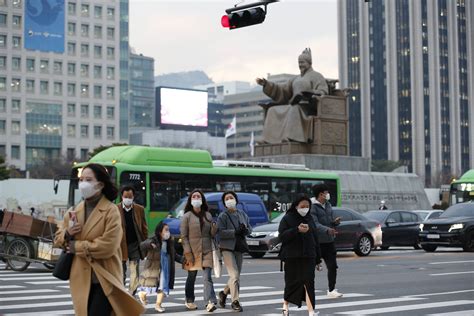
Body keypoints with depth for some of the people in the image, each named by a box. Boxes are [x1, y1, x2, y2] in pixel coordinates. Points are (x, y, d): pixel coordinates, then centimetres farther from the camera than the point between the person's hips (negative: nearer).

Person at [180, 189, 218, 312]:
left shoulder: (208, 215, 11)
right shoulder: (187, 216, -1)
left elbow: (212, 234, 14)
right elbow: (184, 236, -5)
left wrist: (215, 228, -10)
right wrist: (188, 253, -12)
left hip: (207, 251, 2)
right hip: (193, 251, -2)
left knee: (207, 277, -9)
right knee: (191, 277, 9)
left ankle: (210, 302, -17)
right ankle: (189, 301, 25)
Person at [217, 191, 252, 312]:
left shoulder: (242, 214, 12)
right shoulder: (223, 216, -4)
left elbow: (250, 228, 15)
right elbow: (220, 232, -13)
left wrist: (245, 230, -9)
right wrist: (235, 232, -21)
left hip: (239, 247, 6)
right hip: (227, 248, -6)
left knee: (237, 275, 10)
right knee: (234, 275, -12)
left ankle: (224, 293, 33)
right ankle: (235, 301, -6)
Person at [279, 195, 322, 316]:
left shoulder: (309, 219, 12)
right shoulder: (287, 219, -1)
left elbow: (315, 239, 15)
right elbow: (282, 235, -13)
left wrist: (318, 259, 13)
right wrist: (297, 230, -26)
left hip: (308, 257, 3)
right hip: (292, 257, -3)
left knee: (309, 283, -7)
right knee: (292, 282, 4)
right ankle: (285, 305, 29)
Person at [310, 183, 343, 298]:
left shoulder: (328, 205, 14)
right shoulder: (313, 207, -12)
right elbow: (315, 224, -23)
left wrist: (335, 222, -5)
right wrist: (327, 230, -37)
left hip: (329, 241, 7)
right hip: (317, 242, -7)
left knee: (332, 266, 3)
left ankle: (331, 290, 12)